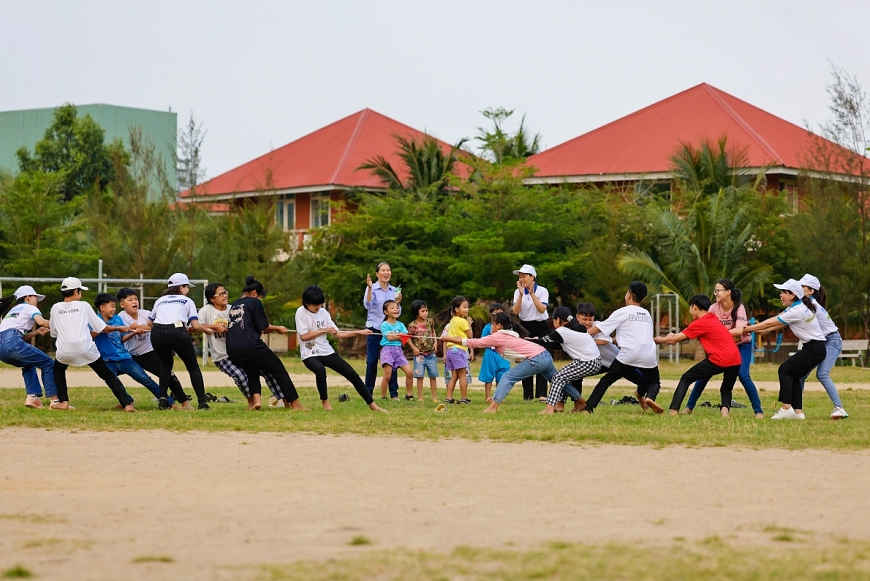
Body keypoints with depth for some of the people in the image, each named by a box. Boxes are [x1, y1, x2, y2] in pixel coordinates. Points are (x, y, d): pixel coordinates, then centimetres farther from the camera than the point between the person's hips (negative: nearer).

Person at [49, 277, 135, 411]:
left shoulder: (55, 308, 11)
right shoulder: (83, 306, 7)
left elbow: (54, 332, 19)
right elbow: (101, 327, 8)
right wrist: (119, 328, 23)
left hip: (65, 350, 1)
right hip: (86, 349, -1)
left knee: (58, 370, 32)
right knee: (108, 374, 10)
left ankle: (63, 402, 18)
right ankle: (127, 403, -1)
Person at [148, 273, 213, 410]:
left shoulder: (160, 300, 30)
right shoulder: (187, 301, 21)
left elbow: (149, 323, 29)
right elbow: (195, 326, 11)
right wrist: (206, 330, 30)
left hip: (157, 333, 3)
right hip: (177, 331, -3)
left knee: (166, 364, 28)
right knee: (193, 367, 13)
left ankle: (162, 399, 13)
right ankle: (202, 402, 4)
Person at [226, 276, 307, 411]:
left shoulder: (233, 306, 24)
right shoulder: (254, 302, 4)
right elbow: (263, 327, 2)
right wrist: (277, 328, 20)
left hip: (232, 352, 6)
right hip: (251, 346, -6)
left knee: (252, 372, 30)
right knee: (280, 371, 6)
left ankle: (255, 399, 5)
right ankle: (295, 404, 3)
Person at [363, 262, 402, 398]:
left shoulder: (394, 290, 9)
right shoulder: (372, 288, -3)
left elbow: (397, 313, 11)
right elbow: (367, 305, -18)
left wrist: (398, 303, -9)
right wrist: (369, 288, -29)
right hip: (374, 329, -3)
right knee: (372, 361, -1)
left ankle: (394, 392, 6)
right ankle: (368, 392, 7)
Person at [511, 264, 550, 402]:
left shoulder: (542, 291, -6)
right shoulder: (518, 292, 2)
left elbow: (542, 309, -20)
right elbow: (516, 311, -11)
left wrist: (532, 294, -24)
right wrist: (521, 294, -21)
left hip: (541, 327, -3)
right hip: (525, 327, 3)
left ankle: (542, 394, -12)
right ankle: (528, 394, 4)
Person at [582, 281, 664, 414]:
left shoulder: (622, 312, 6)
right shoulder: (647, 314, 22)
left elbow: (597, 329, 7)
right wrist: (616, 340, 39)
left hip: (629, 354, -4)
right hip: (649, 356, 4)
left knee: (607, 380, 6)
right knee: (653, 382, 24)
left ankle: (588, 408, -4)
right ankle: (650, 397, -8)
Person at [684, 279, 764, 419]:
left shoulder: (738, 308, -22)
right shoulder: (714, 308, -13)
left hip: (741, 344, -4)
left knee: (743, 375, -21)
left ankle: (758, 410, -11)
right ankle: (689, 406, 7)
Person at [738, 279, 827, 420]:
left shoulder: (797, 311, -19)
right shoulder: (796, 307, 11)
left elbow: (770, 323, -17)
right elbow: (775, 322, 8)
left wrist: (745, 329, -13)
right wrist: (753, 329, -2)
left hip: (815, 350, -10)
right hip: (812, 348, 10)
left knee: (785, 370, -11)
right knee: (793, 375, 9)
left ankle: (786, 408, -15)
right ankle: (798, 411, 7)